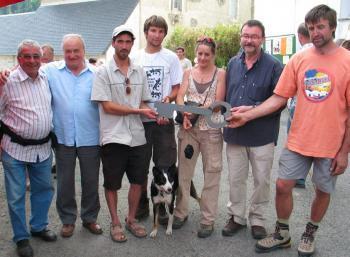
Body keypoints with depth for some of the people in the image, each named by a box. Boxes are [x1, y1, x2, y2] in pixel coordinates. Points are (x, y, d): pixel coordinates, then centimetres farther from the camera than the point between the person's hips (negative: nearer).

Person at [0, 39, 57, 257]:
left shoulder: (46, 78, 3)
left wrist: (51, 132, 16)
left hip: (43, 147, 5)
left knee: (44, 189, 17)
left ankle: (39, 226, 38)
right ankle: (21, 238, 22)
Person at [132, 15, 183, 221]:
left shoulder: (171, 58, 3)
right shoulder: (135, 58, 6)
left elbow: (177, 88, 3)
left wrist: (167, 99, -18)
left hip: (164, 119, -1)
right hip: (139, 118, 2)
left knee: (165, 165, 4)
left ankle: (163, 206, 18)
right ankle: (143, 204, 25)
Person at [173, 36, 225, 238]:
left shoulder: (220, 74, 1)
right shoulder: (188, 73, 9)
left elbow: (219, 102, -7)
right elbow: (180, 97, 0)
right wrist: (185, 115, -19)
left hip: (211, 129, -2)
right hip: (188, 128, 3)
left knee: (212, 173, 3)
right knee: (184, 171, 9)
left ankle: (208, 219, 14)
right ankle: (181, 212, 25)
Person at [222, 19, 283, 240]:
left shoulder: (273, 66, -8)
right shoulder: (233, 63, 8)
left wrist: (251, 109, -19)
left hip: (262, 135, -4)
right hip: (235, 133, 4)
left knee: (262, 180, 10)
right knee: (235, 179, 13)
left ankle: (257, 219, 29)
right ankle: (237, 216, 30)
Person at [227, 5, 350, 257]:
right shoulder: (298, 59, -1)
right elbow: (279, 98, 1)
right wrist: (247, 115, -7)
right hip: (298, 140, 2)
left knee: (323, 190, 13)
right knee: (283, 185, 5)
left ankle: (310, 234, 37)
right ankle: (282, 234, 28)